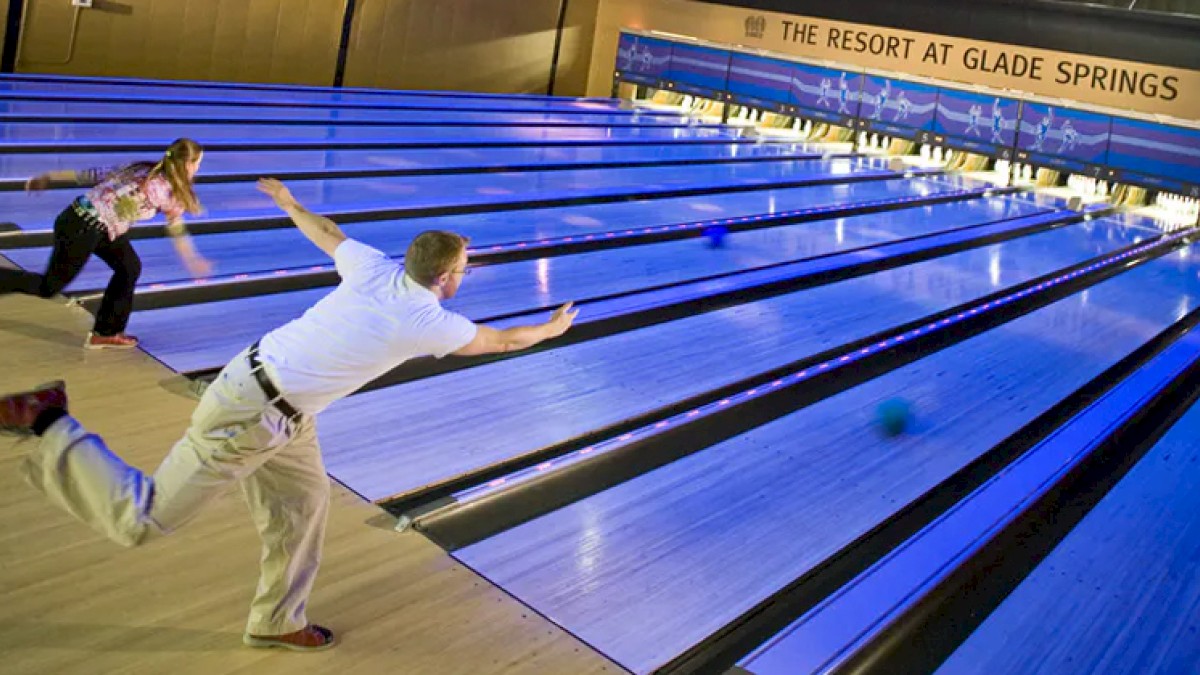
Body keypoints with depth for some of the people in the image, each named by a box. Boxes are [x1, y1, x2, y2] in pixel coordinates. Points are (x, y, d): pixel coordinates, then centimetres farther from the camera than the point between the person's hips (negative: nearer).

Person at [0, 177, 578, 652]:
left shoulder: (375, 268, 0)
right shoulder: (431, 323, -15)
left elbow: (326, 233, 18)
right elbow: (503, 341, 2)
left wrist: (286, 201, 38)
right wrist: (553, 328, 21)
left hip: (254, 379, 9)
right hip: (251, 416, -9)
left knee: (303, 502, 20)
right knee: (141, 520, 3)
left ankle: (277, 622, 35)